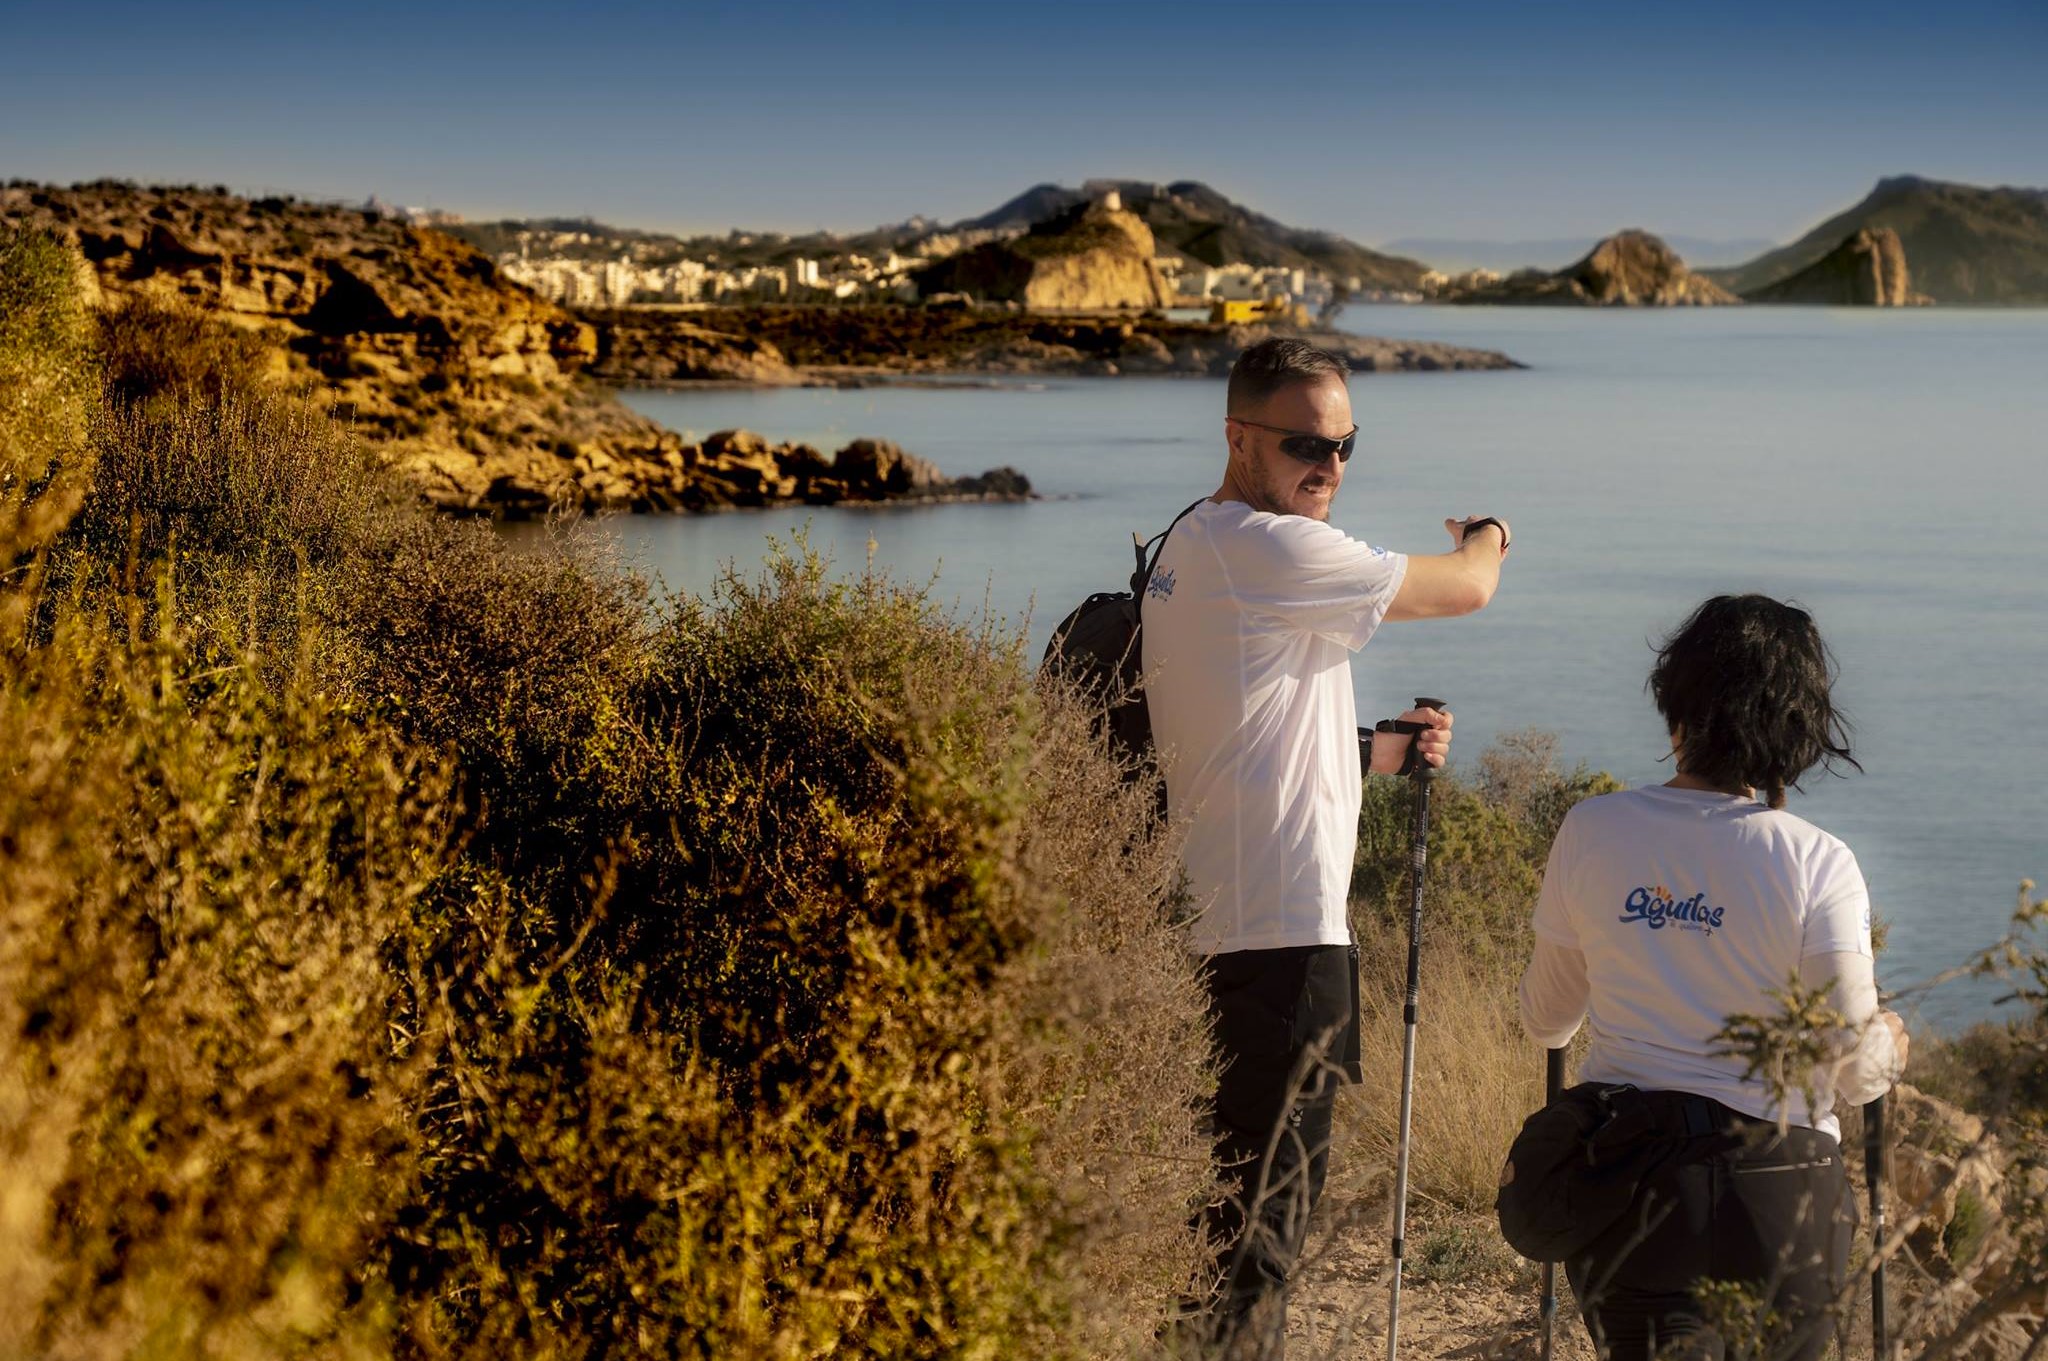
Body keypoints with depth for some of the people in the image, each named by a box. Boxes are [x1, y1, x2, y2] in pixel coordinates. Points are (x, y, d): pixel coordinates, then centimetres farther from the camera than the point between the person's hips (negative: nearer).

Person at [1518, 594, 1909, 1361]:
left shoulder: (1591, 830, -2)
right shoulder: (1816, 865, -10)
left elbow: (1544, 1022, 10)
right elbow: (1853, 1072, -6)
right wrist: (1890, 1044, 16)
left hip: (1623, 1181, 2)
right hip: (1776, 1199, -2)